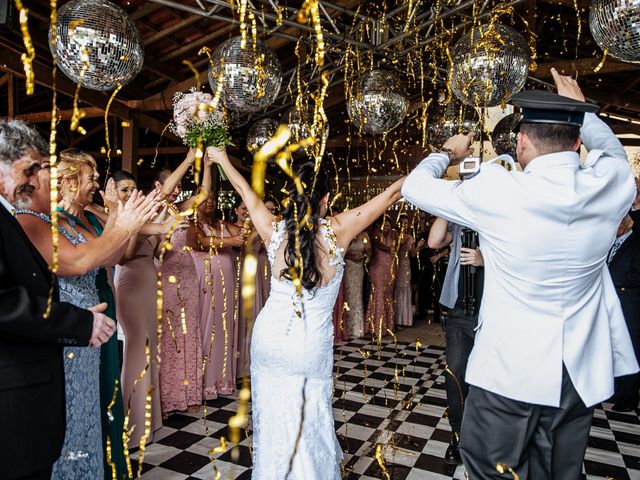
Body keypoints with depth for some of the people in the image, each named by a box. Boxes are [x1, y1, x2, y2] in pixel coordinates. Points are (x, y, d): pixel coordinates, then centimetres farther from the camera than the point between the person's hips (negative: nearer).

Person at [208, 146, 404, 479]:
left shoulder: (274, 230, -7)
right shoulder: (336, 229, -14)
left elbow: (247, 193, 11)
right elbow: (390, 194, -5)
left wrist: (222, 160, 29)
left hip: (267, 338, 3)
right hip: (310, 347, -3)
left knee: (273, 421, 19)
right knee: (307, 425, 13)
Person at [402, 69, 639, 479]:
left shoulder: (498, 191, -19)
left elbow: (415, 186, -6)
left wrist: (448, 153, 12)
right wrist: (583, 110, 29)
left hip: (509, 369, -5)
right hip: (578, 373, 5)